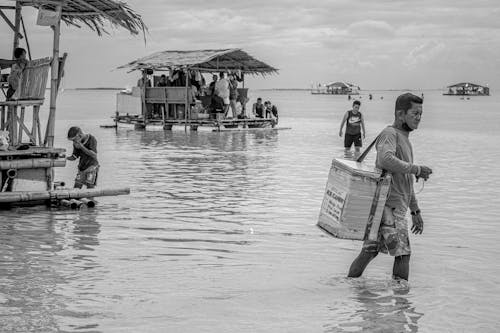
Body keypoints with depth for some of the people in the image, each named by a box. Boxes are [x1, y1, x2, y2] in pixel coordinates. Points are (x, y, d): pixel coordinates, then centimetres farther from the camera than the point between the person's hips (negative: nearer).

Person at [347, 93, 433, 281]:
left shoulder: (405, 139, 23)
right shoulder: (390, 134, -8)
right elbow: (385, 159, -32)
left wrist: (415, 211, 28)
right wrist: (417, 169, -23)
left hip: (398, 206, 9)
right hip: (389, 204, -9)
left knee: (370, 251, 11)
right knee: (403, 253, -11)